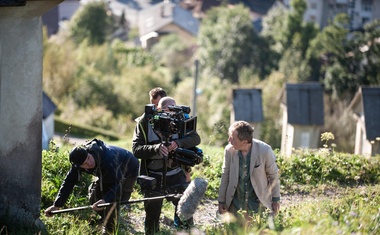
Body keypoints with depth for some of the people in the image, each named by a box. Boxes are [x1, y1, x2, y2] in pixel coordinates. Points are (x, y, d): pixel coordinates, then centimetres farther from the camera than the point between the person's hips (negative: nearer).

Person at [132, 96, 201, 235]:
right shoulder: (145, 122, -8)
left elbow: (196, 138, -10)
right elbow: (136, 149, -13)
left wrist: (179, 143, -29)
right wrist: (156, 148, -32)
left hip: (176, 175, 1)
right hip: (153, 177, -1)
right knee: (152, 217, 9)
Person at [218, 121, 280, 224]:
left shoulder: (264, 151, -17)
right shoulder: (229, 150, -10)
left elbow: (273, 175, -3)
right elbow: (225, 175, 3)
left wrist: (276, 199, 3)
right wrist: (221, 200, 7)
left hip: (257, 203, -2)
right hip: (236, 203, 2)